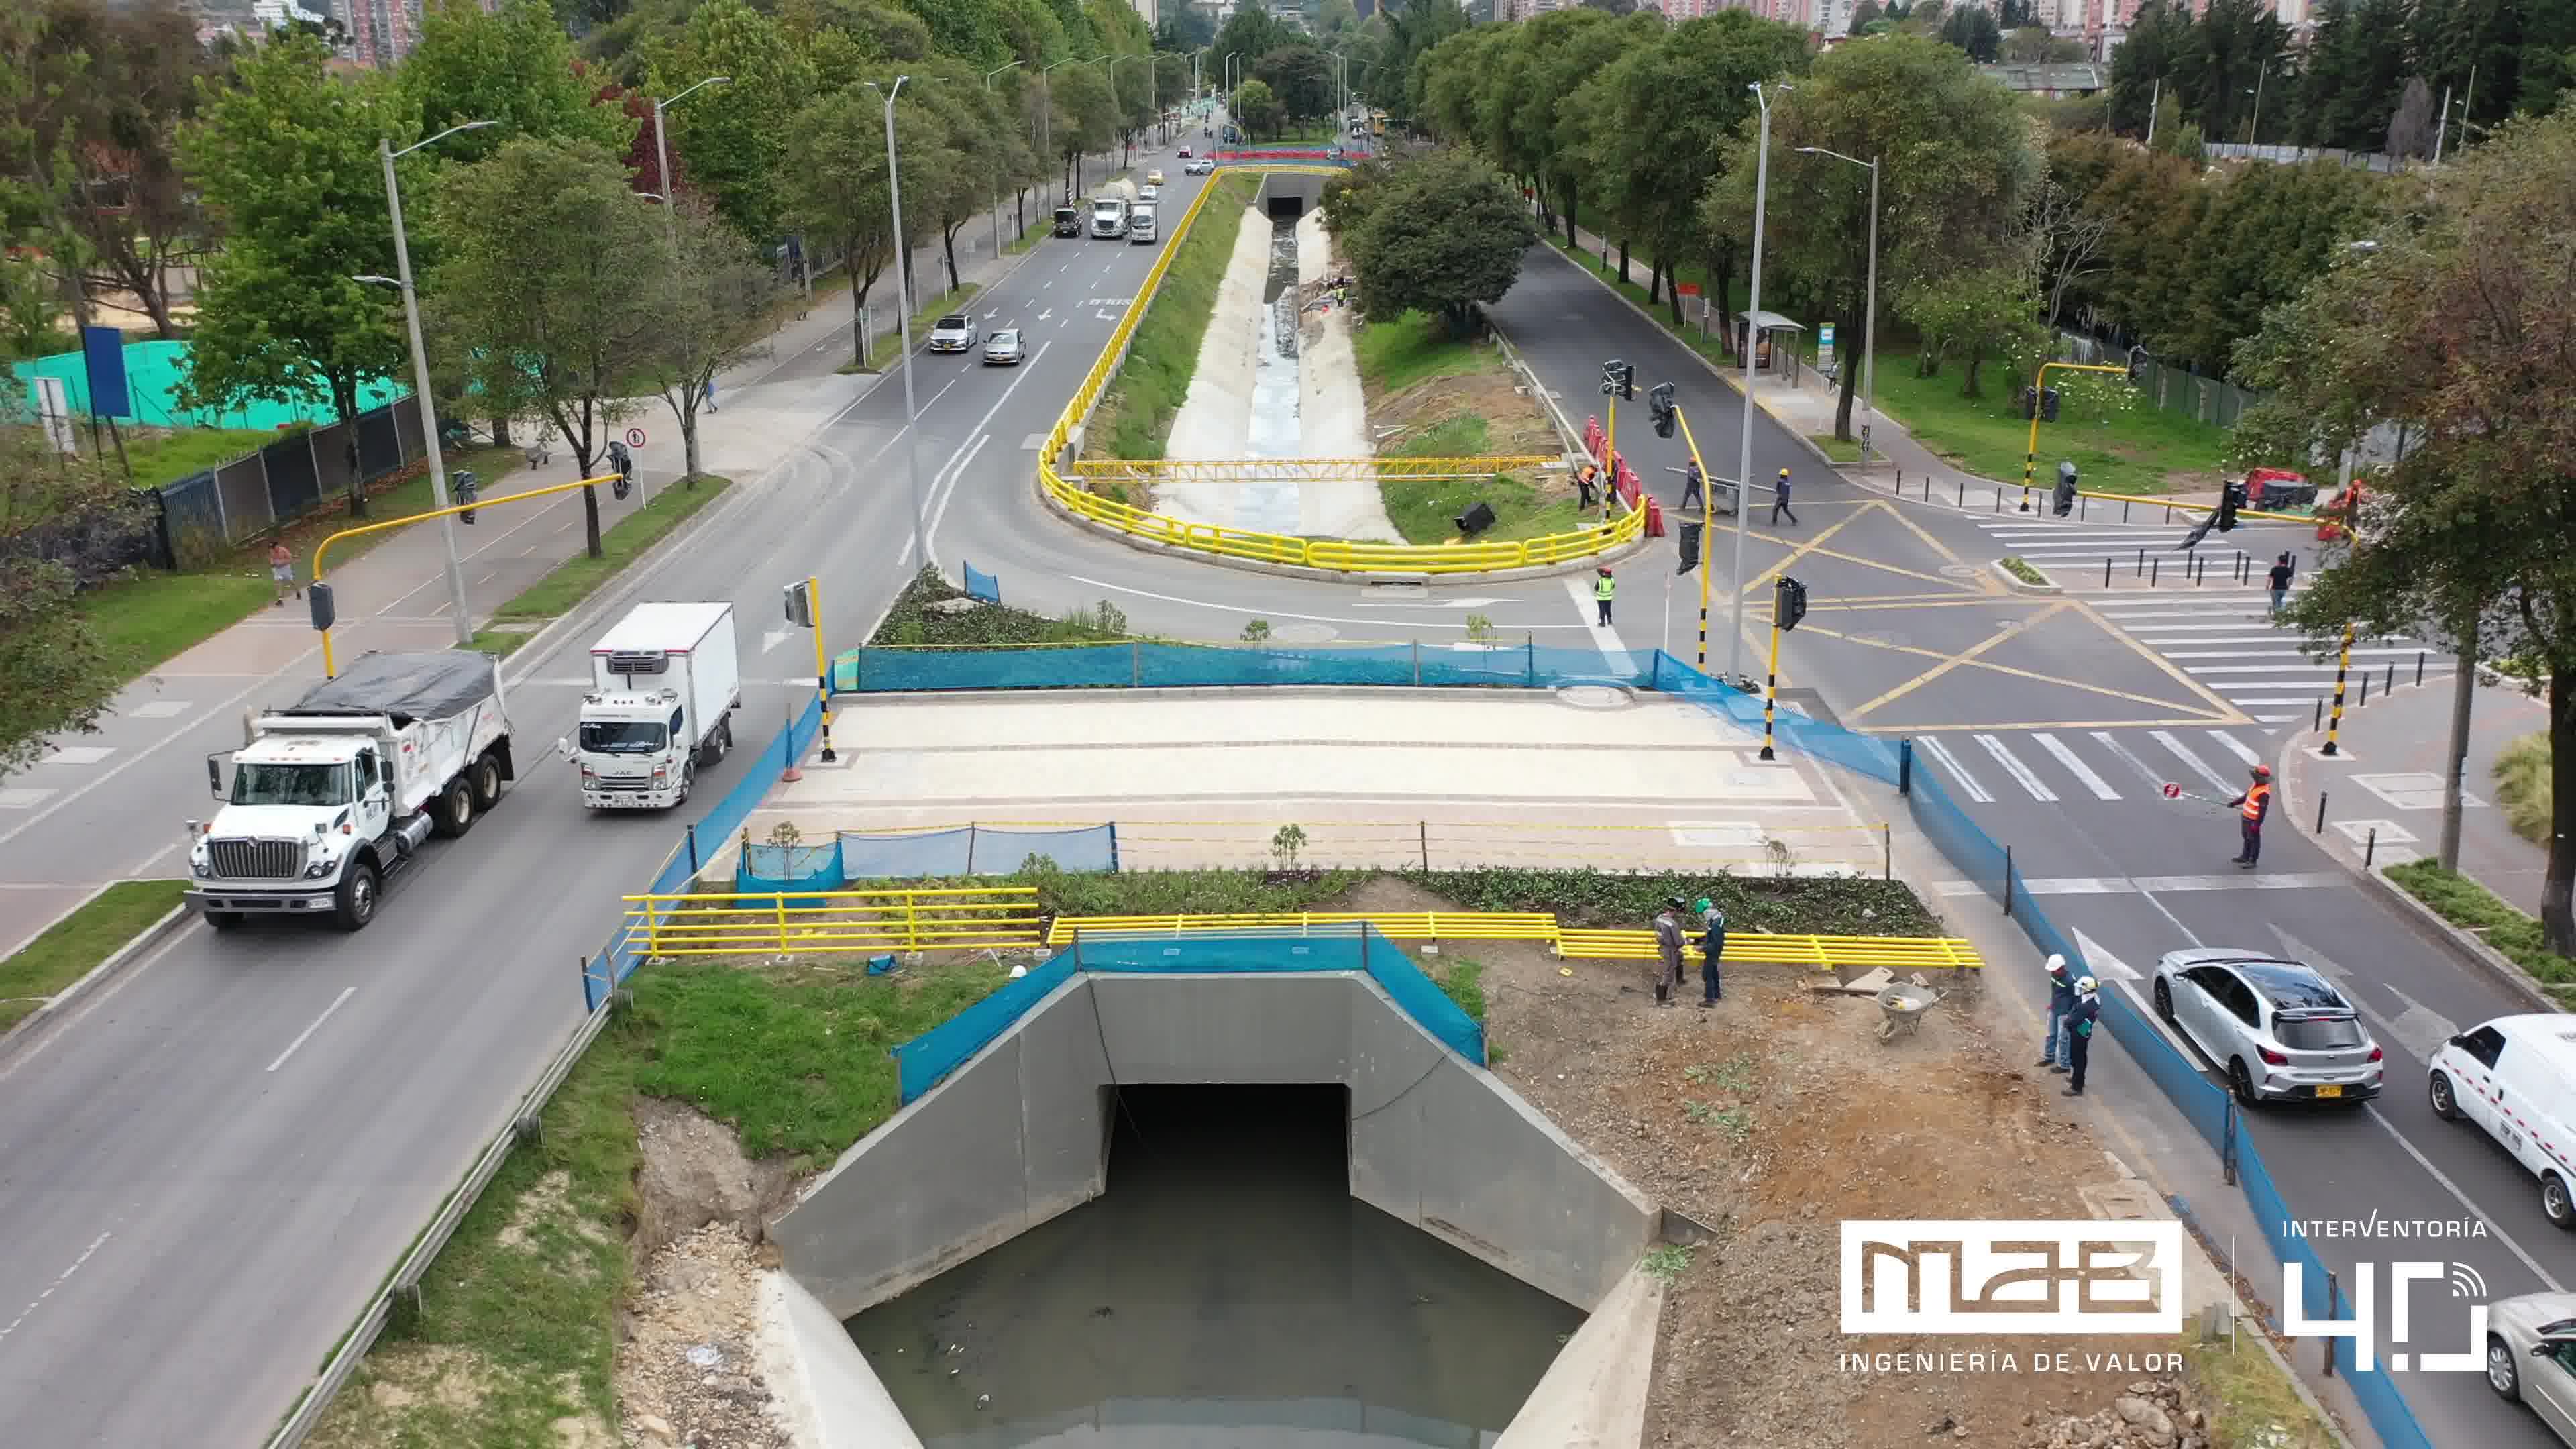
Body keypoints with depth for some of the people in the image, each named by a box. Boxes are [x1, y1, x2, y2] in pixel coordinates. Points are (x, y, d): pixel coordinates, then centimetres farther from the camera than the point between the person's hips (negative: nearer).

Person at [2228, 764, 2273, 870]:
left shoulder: (2264, 793, -27)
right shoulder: (2256, 785, 2)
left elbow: (2263, 810, -26)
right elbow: (2246, 796, 17)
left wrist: (2257, 824, -26)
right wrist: (2234, 803, 14)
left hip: (2253, 820, -10)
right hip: (2245, 816, 10)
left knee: (2253, 839, 4)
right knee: (2247, 837, 23)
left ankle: (2252, 861, 14)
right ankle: (2245, 856, 39)